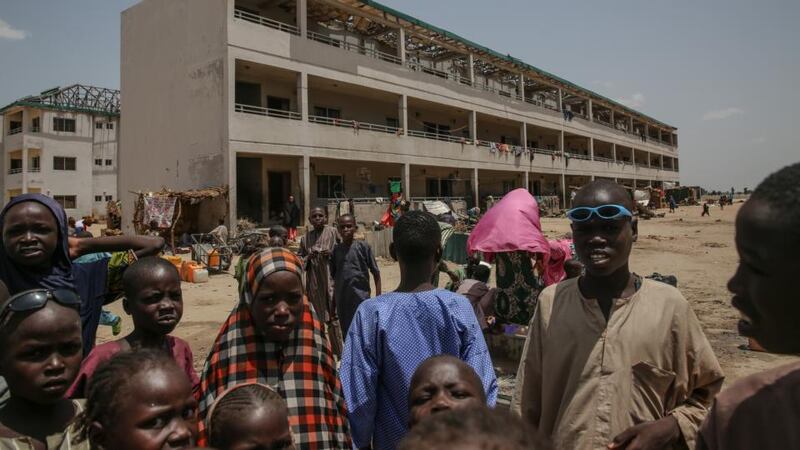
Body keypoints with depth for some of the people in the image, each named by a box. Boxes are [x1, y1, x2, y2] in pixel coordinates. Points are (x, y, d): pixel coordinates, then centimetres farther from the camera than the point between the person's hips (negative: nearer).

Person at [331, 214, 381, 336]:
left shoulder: (363, 247, -6)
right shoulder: (336, 249, 4)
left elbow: (376, 273, -3)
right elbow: (334, 276, 11)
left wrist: (378, 298, -6)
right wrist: (333, 303, 12)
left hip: (361, 298, -3)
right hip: (342, 299, 4)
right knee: (346, 331, 12)